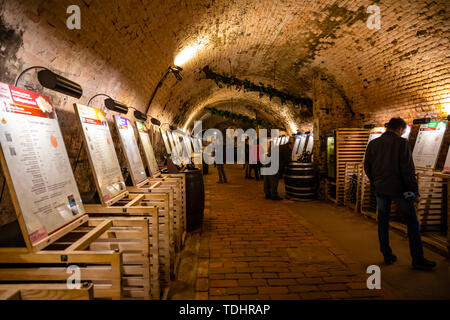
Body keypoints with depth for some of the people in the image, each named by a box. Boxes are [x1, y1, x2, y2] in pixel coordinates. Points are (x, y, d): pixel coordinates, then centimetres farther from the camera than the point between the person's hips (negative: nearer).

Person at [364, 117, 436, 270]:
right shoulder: (401, 143, -8)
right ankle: (418, 260, 11)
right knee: (412, 223, 7)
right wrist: (414, 190, -5)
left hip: (380, 189, 5)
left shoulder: (372, 144, 6)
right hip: (398, 189, -4)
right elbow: (408, 169, -11)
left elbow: (367, 168, 10)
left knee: (383, 222, 13)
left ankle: (387, 256, 20)